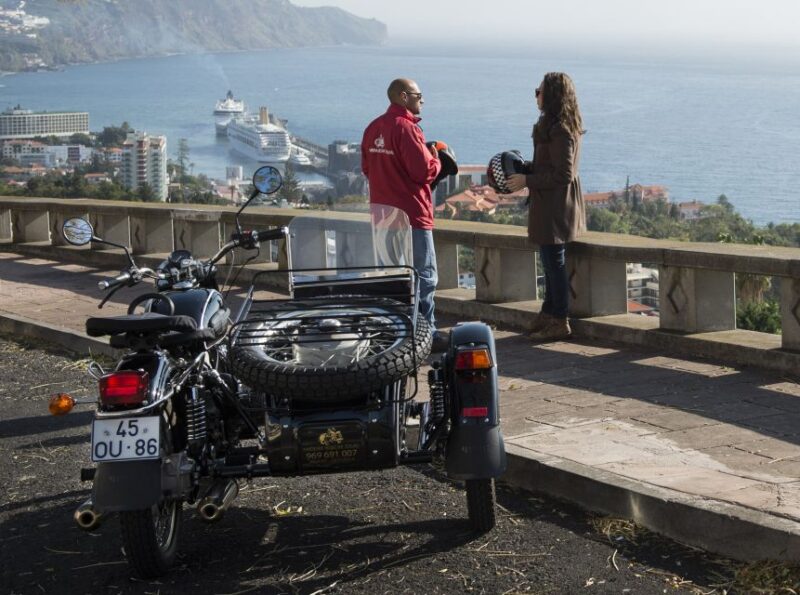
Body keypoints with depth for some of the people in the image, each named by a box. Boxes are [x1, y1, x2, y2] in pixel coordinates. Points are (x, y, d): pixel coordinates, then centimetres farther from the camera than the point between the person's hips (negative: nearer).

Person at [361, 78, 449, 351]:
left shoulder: (373, 128, 10)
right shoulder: (406, 128, -17)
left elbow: (367, 168, 18)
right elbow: (424, 171, -19)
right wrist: (435, 159, 0)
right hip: (412, 214, -9)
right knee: (424, 275, -4)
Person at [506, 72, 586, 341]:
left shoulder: (559, 130, -21)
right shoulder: (564, 126, 12)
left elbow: (562, 175, -23)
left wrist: (527, 180, -17)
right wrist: (524, 169, 10)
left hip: (555, 206, -11)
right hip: (552, 206, 11)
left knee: (554, 262, -3)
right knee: (552, 261, 17)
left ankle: (560, 322, 4)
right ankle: (549, 314, 27)